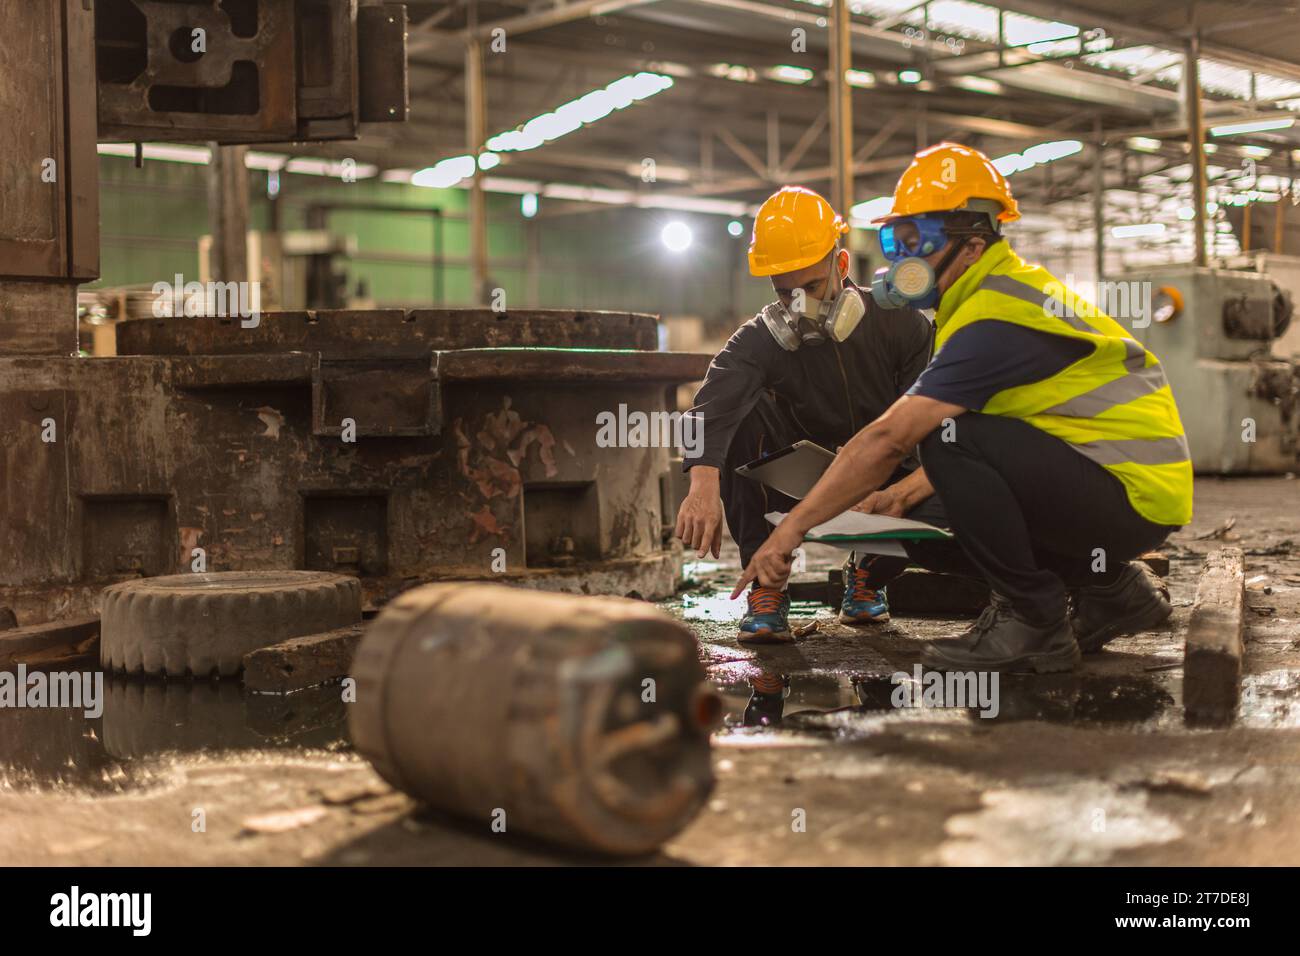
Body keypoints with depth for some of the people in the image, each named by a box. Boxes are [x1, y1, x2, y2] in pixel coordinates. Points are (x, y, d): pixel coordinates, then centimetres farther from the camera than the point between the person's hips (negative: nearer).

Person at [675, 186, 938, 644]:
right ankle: (766, 585, -19)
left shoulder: (900, 326, -13)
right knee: (742, 415, -26)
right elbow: (711, 408, -36)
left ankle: (869, 574, 5)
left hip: (883, 485, 0)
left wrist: (901, 494, -39)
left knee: (946, 513, -33)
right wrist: (704, 485, -57)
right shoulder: (760, 340, -14)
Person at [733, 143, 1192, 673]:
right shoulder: (1014, 288, 11)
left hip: (1135, 492, -10)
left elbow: (888, 439, -24)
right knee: (923, 534, 8)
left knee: (950, 439, -26)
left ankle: (1033, 623, -12)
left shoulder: (996, 321, -21)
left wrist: (794, 526, -19)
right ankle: (1112, 591, 16)